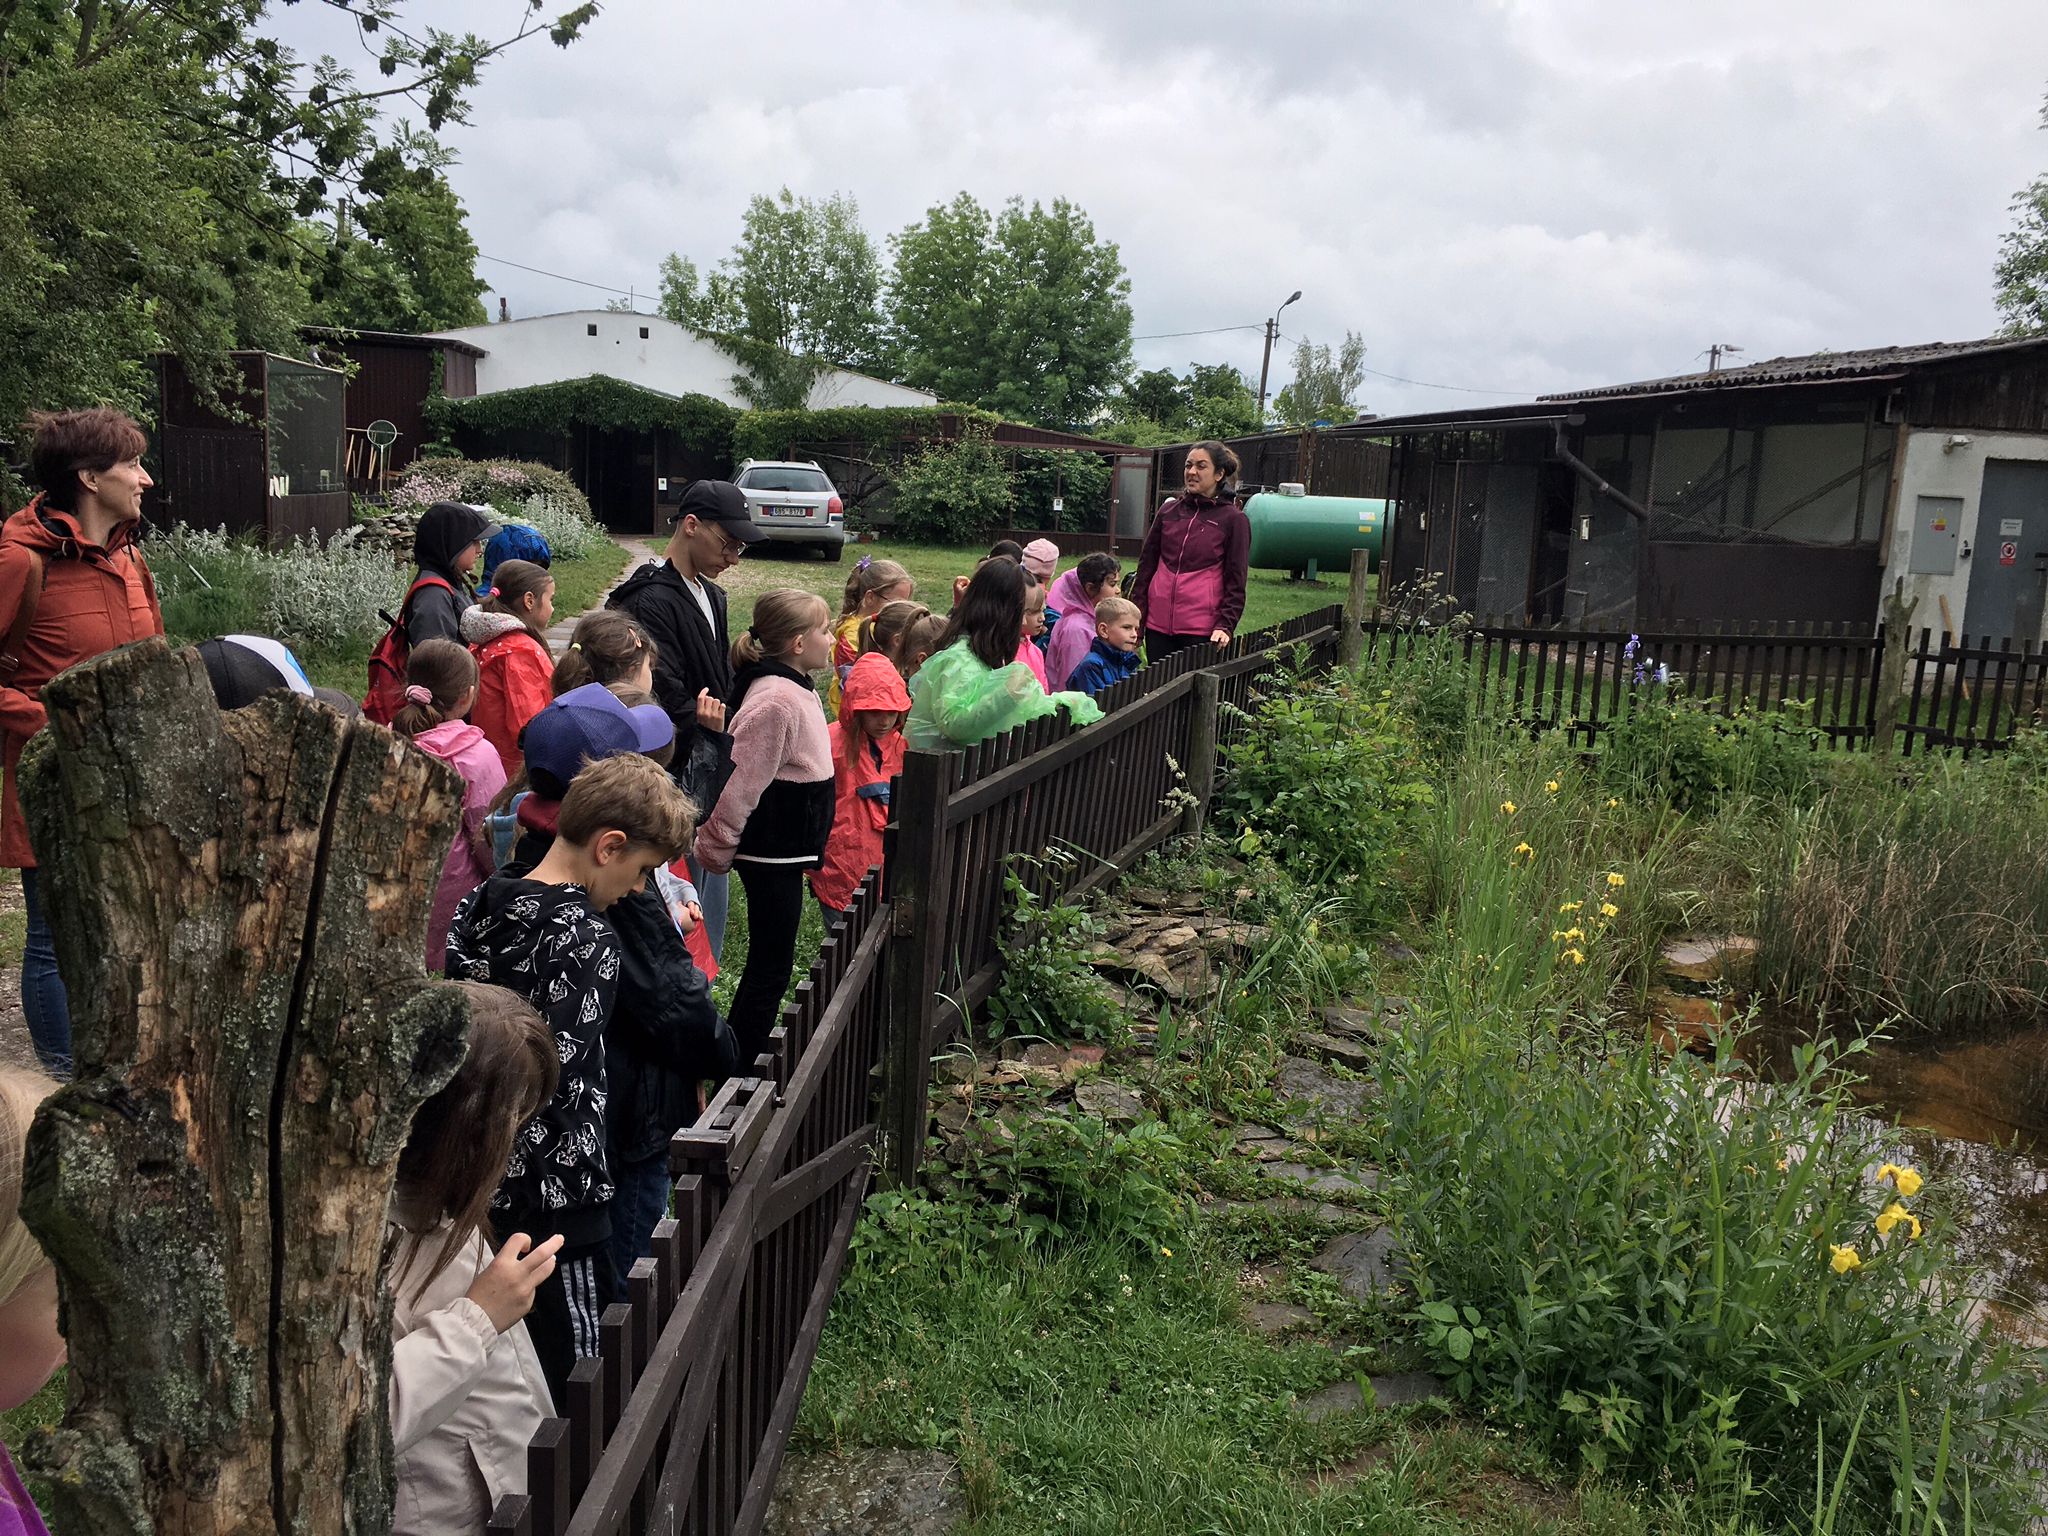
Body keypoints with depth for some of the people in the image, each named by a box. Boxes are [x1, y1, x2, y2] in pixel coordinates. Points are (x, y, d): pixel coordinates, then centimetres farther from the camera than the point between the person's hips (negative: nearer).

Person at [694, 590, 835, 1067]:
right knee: (770, 966, -2)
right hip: (771, 851, -10)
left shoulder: (796, 690, 10)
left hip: (785, 849, 10)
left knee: (769, 962, 17)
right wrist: (715, 848, -14)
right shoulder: (775, 701, -23)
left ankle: (740, 1063, 28)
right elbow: (739, 782, -22)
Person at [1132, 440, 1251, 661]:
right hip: (1158, 624, 4)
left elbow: (1236, 582, 0)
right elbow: (1146, 564, 16)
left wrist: (1225, 626, -10)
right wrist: (1136, 614, 11)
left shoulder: (1234, 519, 1)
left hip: (1201, 628, -4)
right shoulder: (1168, 511, 13)